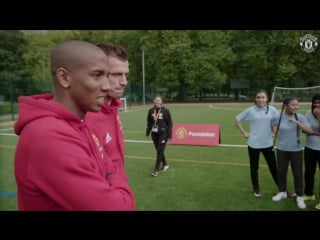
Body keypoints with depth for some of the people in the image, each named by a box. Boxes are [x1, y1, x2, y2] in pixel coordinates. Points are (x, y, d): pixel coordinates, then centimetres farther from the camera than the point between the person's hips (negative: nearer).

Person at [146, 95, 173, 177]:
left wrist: (169, 135, -9)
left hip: (163, 134, -4)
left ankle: (156, 170, 2)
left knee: (160, 151, -6)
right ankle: (165, 164, 37)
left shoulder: (165, 111, -7)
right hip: (154, 134, 5)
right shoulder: (151, 111, 3)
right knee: (159, 151, 15)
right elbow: (149, 123, 12)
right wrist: (147, 133, 11)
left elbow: (170, 123, -6)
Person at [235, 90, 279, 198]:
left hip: (268, 144, 1)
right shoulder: (250, 110, -8)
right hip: (253, 144, -1)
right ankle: (256, 189, 29)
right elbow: (237, 119, 2)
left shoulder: (272, 110, -4)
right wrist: (244, 133, -1)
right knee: (254, 168, 12)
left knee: (273, 167, 9)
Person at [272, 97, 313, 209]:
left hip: (296, 150, -1)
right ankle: (282, 192, 34)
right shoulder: (279, 116, -9)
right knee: (281, 171, 13)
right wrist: (275, 134, 2)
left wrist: (297, 122, -27)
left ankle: (299, 196, 24)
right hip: (281, 149, 1)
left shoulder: (301, 117, -11)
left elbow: (310, 131, -20)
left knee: (298, 173, 6)